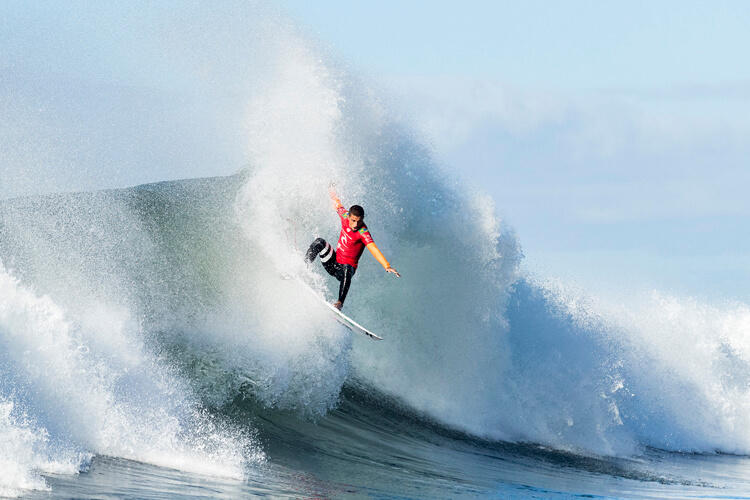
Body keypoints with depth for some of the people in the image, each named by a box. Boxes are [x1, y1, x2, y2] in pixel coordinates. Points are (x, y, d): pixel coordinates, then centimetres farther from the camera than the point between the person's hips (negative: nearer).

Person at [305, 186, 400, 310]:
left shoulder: (363, 233, -24)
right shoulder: (345, 216, -7)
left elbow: (374, 250, -38)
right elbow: (338, 205, 15)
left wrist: (387, 266, -53)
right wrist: (332, 191, 35)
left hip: (346, 267, -6)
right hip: (332, 263, 6)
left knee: (347, 269, -40)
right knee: (319, 242, -17)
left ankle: (340, 303, -49)